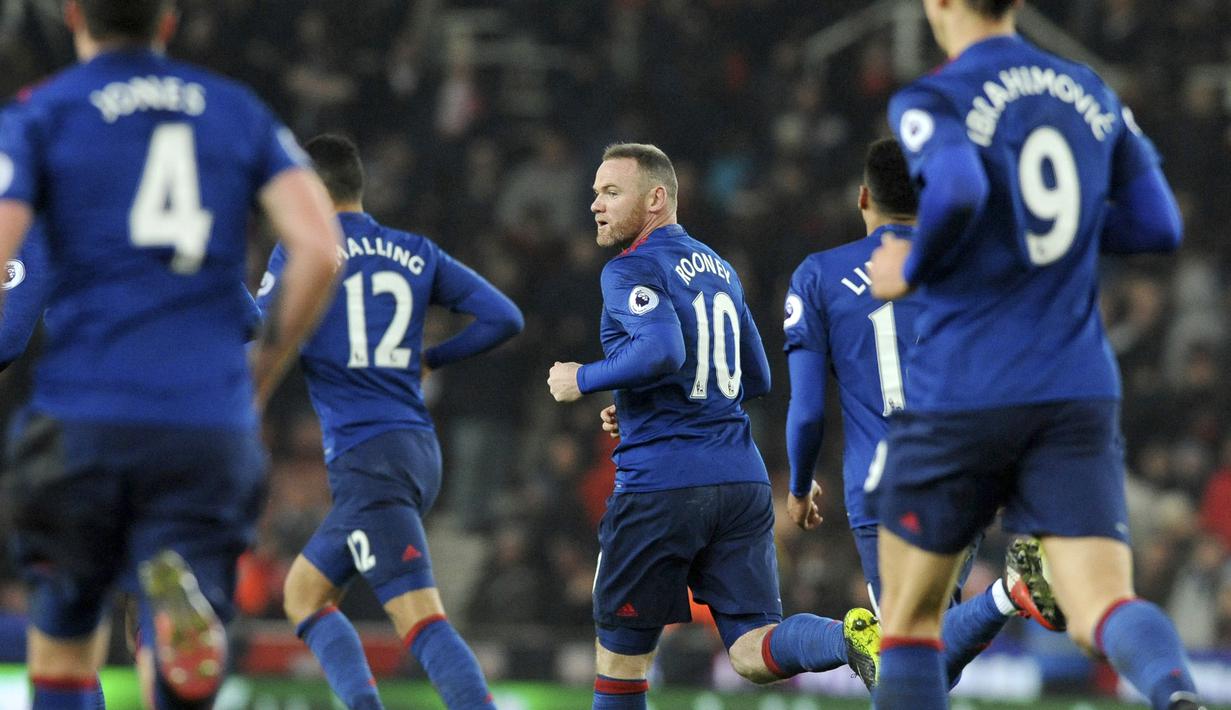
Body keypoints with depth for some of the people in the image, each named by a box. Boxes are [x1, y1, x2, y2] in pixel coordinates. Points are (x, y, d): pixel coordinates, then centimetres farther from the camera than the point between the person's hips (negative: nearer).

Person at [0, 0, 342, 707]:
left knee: (62, 647, 19)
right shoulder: (240, 111, 14)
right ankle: (184, 601, -40)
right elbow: (320, 246, 1)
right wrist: (268, 369, 14)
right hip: (213, 427, 1)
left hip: (83, 424, -1)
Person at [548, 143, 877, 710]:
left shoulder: (631, 270, -7)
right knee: (754, 653, -1)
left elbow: (663, 351, -26)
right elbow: (757, 379, 25)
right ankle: (852, 638, -29)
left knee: (620, 655, 9)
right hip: (742, 482, 7)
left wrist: (584, 380, -10)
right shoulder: (718, 267, 18)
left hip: (660, 487, -7)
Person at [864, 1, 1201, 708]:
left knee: (909, 621, 12)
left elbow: (957, 190, -28)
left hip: (961, 398, -4)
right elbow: (1158, 225, 13)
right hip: (1082, 399, 4)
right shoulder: (1091, 92, 10)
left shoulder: (931, 102, -8)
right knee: (1104, 605, -7)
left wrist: (912, 269, -10)